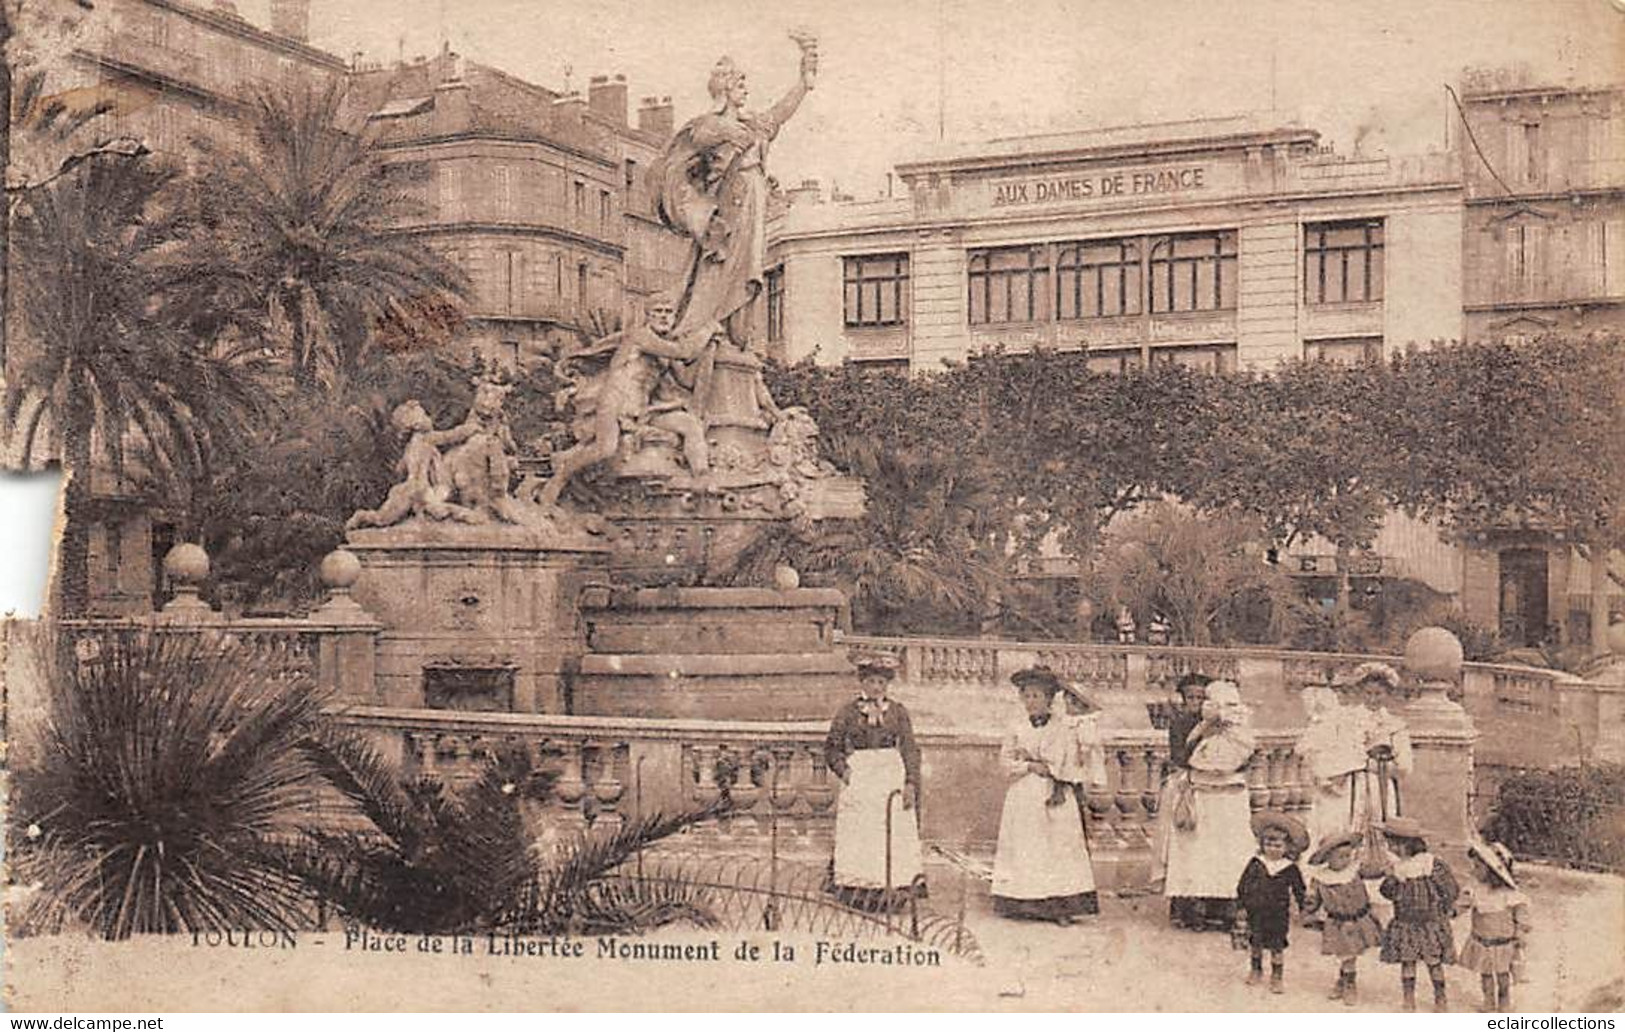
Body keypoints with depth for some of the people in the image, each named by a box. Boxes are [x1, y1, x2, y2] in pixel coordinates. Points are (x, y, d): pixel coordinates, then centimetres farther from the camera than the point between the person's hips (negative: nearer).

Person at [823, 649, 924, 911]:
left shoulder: (898, 712, 6)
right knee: (858, 837, -2)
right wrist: (843, 769, -7)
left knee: (895, 837, -2)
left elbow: (910, 749, 5)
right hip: (859, 780, -1)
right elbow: (831, 748, 8)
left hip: (892, 777, 1)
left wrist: (910, 783, -4)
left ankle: (893, 893, 3)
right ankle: (859, 894, 3)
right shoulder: (848, 712, 2)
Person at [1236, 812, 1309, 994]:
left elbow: (1299, 890, 5)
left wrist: (1304, 909, 3)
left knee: (1277, 946, 3)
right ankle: (1255, 970, 34)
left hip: (1279, 915, -1)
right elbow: (1243, 885, -1)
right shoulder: (1255, 864, -7)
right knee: (1255, 942, 14)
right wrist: (1241, 906, -2)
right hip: (1256, 912, 1)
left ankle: (1277, 977, 16)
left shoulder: (1291, 869, -7)